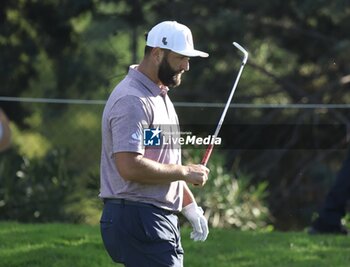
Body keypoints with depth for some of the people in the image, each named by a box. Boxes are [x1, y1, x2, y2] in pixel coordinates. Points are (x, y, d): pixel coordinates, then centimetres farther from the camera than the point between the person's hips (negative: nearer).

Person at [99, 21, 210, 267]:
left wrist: (191, 207, 21)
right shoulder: (132, 100, -16)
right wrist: (186, 172, -15)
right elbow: (130, 167, -25)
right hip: (138, 221, -10)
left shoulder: (161, 97, 19)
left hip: (160, 220, 10)